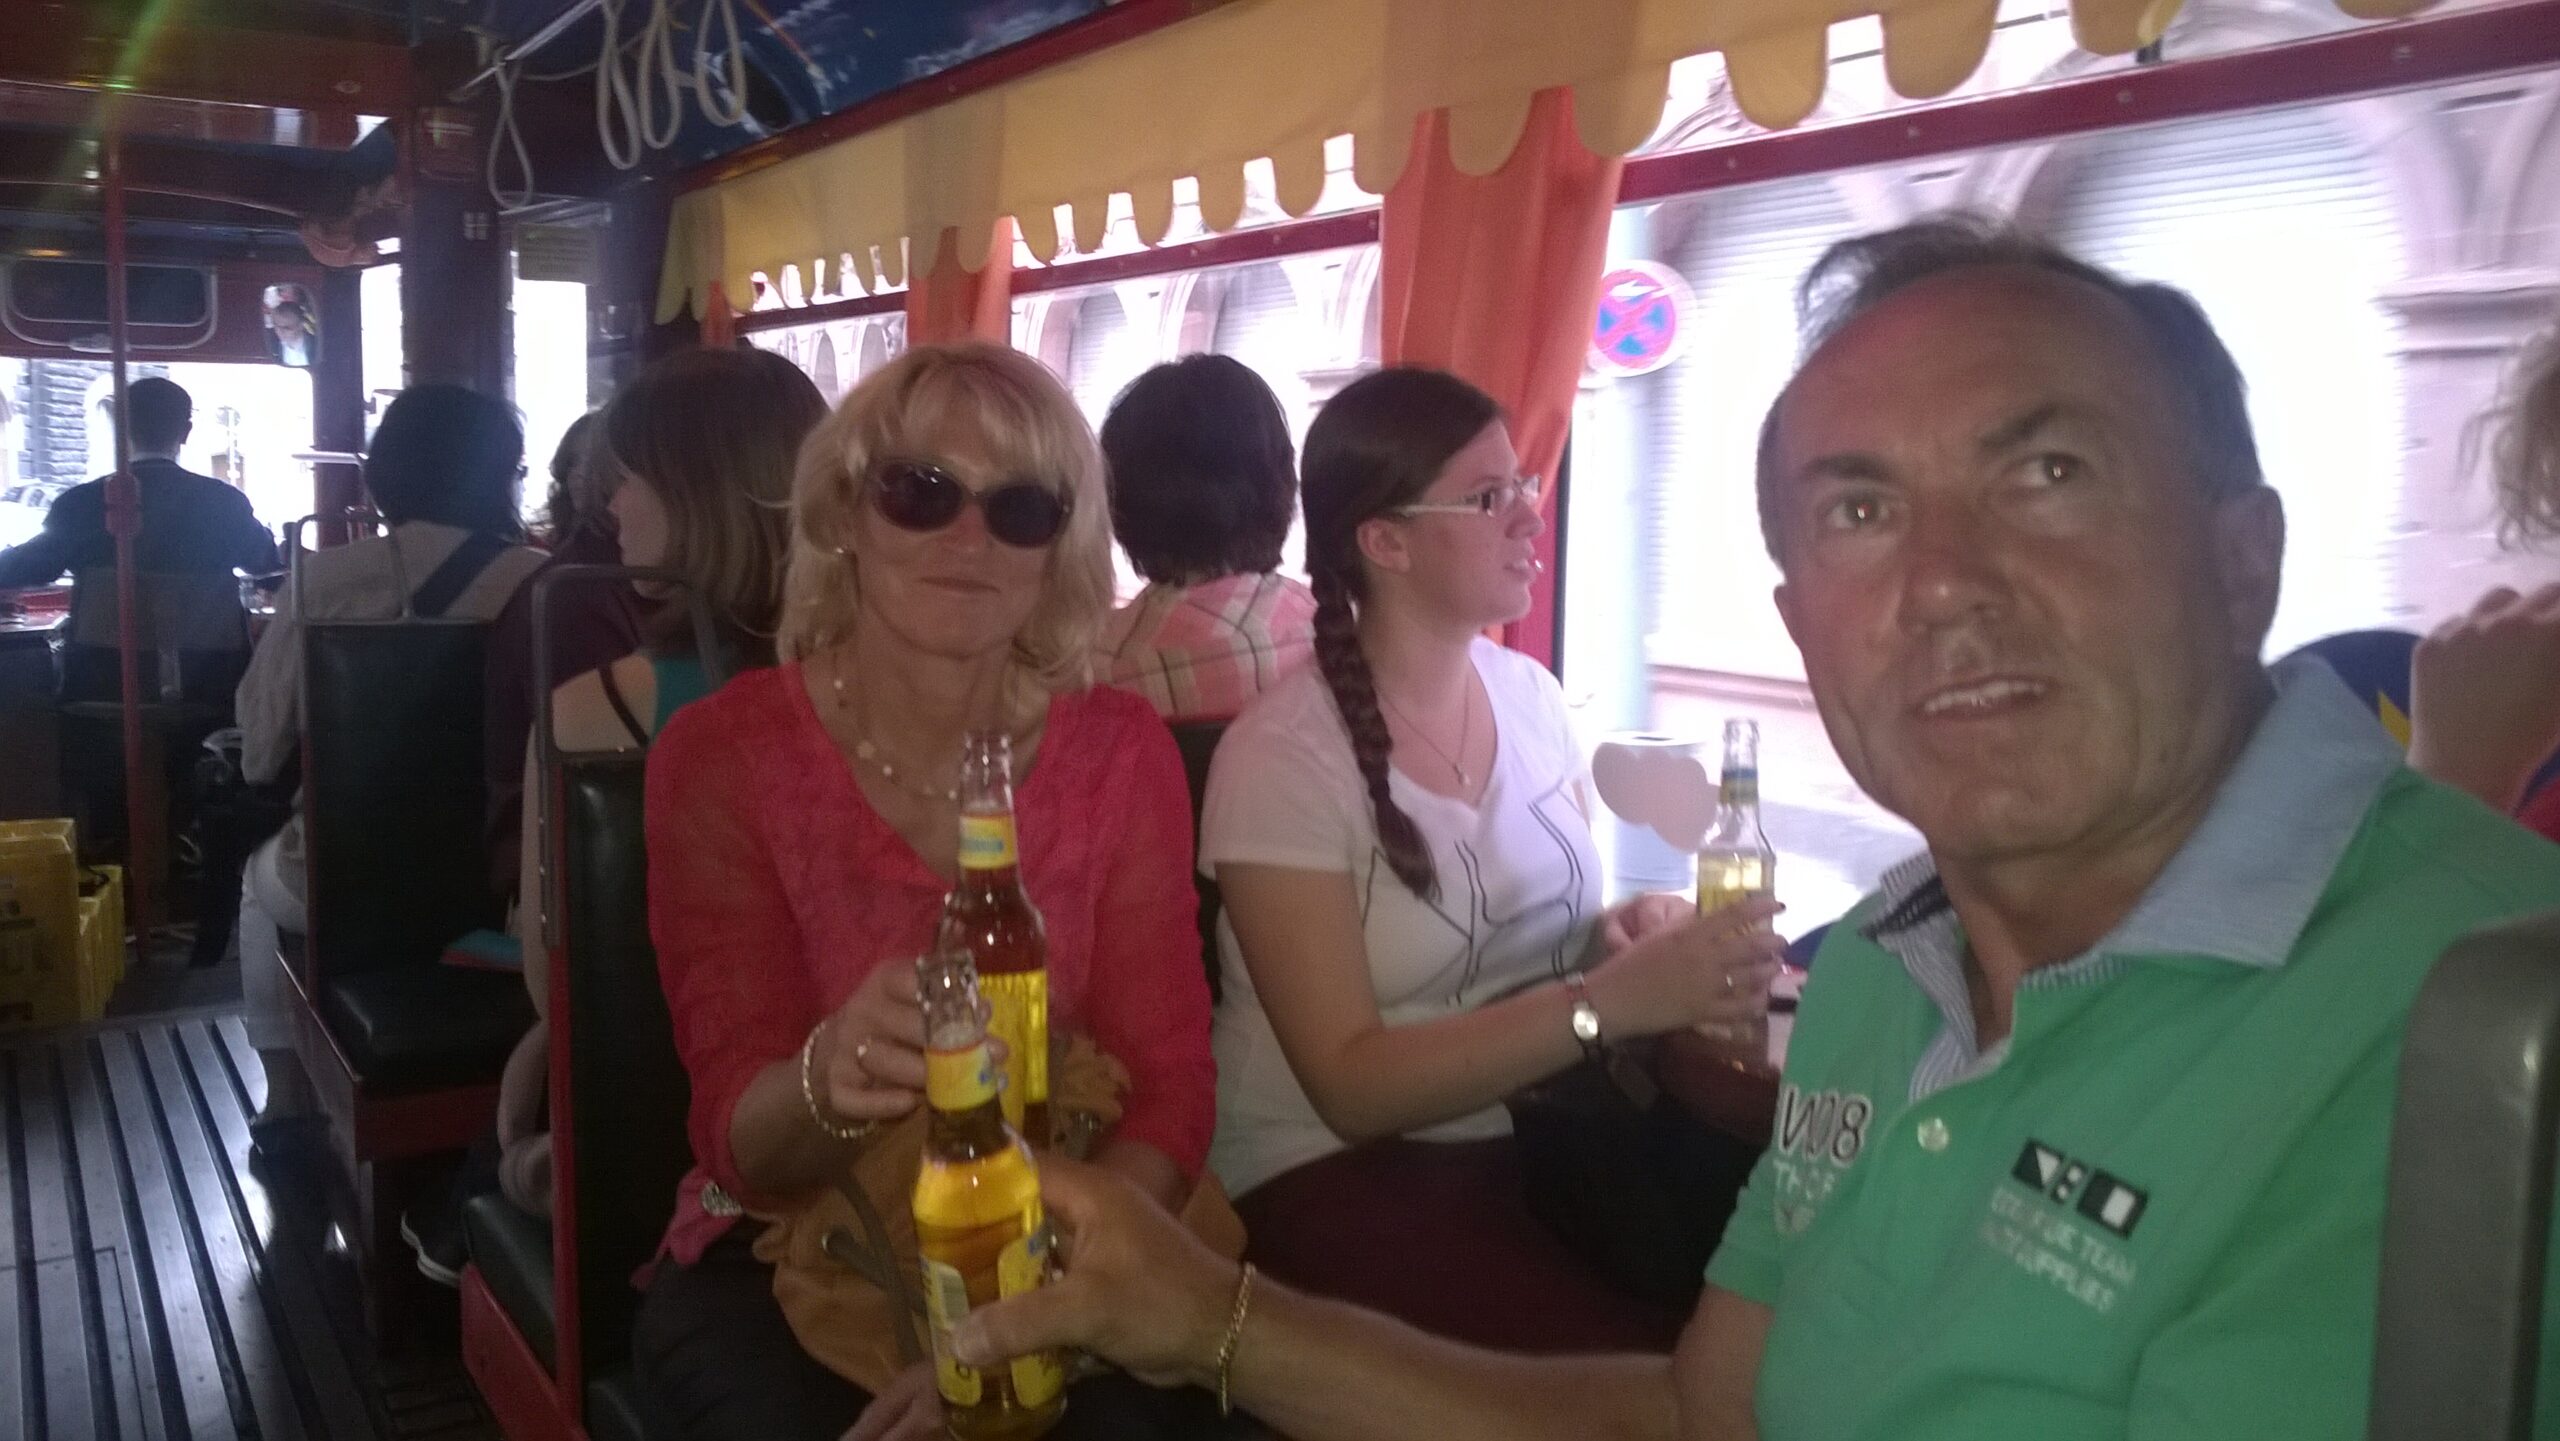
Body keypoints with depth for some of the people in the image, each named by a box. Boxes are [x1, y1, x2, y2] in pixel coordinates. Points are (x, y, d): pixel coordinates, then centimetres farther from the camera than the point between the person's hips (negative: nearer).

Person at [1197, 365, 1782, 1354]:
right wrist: (1612, 999, -26)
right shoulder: (1284, 756, -14)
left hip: (1536, 1124, 5)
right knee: (1634, 1361, -27)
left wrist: (1644, 933, -9)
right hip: (1338, 1170, -5)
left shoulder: (1530, 694, 4)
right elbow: (1350, 1085, -17)